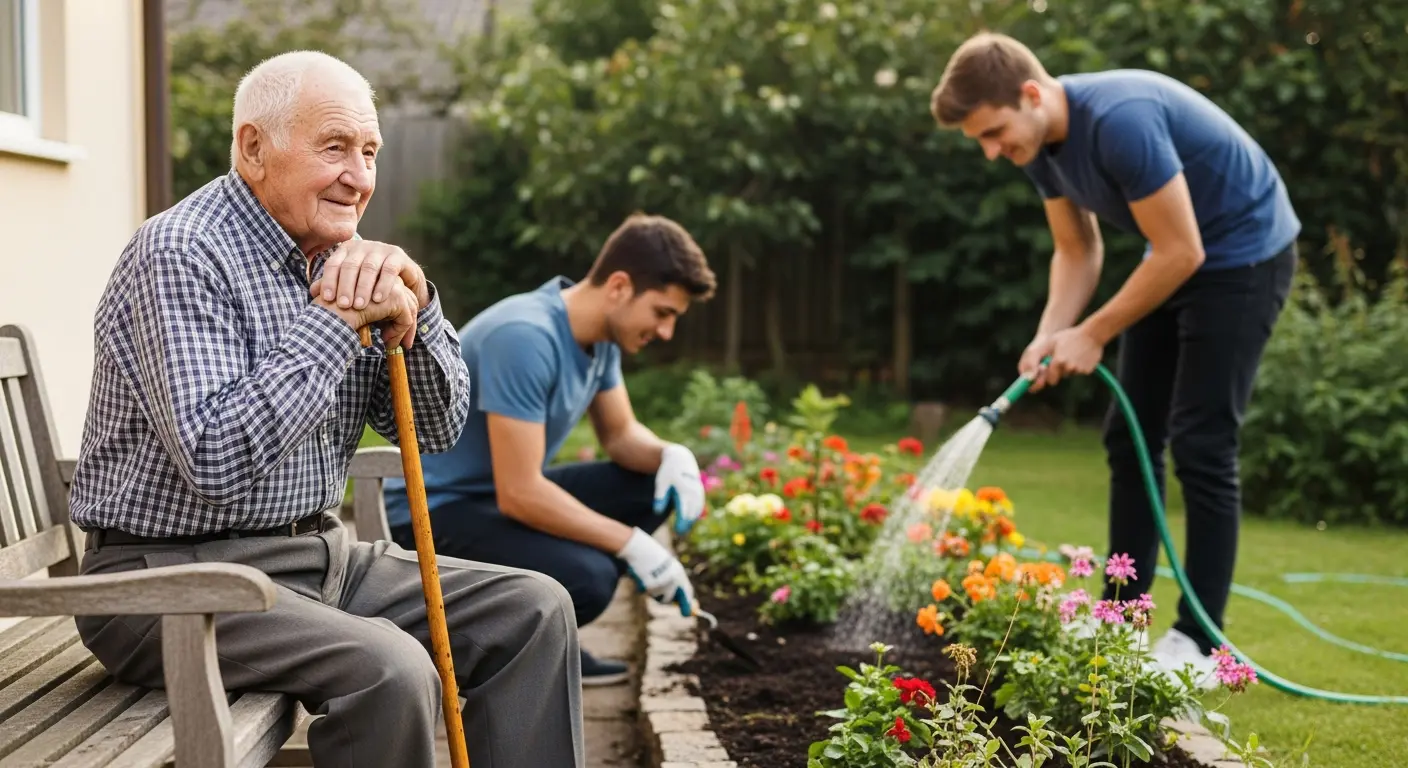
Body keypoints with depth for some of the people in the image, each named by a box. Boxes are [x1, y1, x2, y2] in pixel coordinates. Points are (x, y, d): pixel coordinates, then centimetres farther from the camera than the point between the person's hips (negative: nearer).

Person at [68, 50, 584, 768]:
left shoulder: (341, 257, 9)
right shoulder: (181, 254, -16)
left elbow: (439, 427, 7)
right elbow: (214, 460, -28)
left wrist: (412, 299, -10)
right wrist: (336, 320, -23)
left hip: (318, 552, 9)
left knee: (532, 609, 3)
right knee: (389, 668, -30)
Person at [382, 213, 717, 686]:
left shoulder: (600, 331, 0)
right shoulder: (525, 338, -28)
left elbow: (620, 434, 13)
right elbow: (519, 494, -29)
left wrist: (672, 456, -9)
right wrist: (631, 544, -23)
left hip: (507, 496, 10)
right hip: (434, 510, -10)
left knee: (655, 484, 2)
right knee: (586, 579, -31)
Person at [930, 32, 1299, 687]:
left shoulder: (1119, 119, -32)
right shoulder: (1039, 142, -4)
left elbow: (1182, 251, -27)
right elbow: (1078, 252, 6)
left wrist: (1093, 334, -19)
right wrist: (1049, 334, -11)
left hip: (1243, 252, -9)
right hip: (1175, 258, 9)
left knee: (1201, 445, -10)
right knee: (1129, 438, 6)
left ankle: (1199, 645, -2)